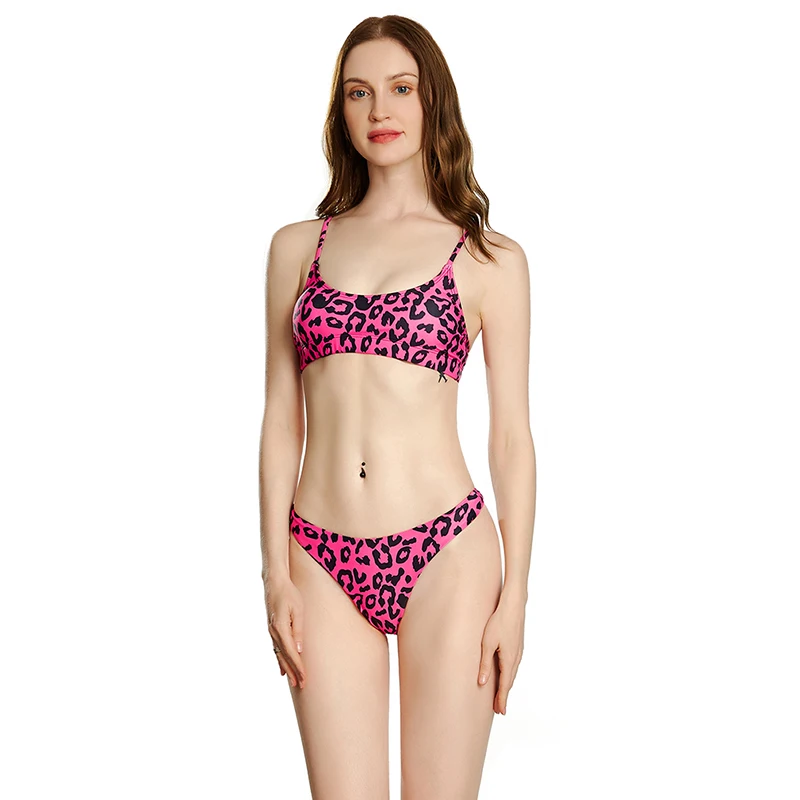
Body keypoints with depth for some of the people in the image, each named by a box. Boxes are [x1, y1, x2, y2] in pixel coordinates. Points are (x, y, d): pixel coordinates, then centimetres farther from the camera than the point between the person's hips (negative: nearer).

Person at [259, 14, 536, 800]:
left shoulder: (490, 259, 4)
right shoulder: (297, 246, 10)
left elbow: (512, 437, 3)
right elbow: (281, 418, 9)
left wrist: (514, 594, -2)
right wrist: (276, 572, 3)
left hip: (445, 555, -2)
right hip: (325, 564, 2)